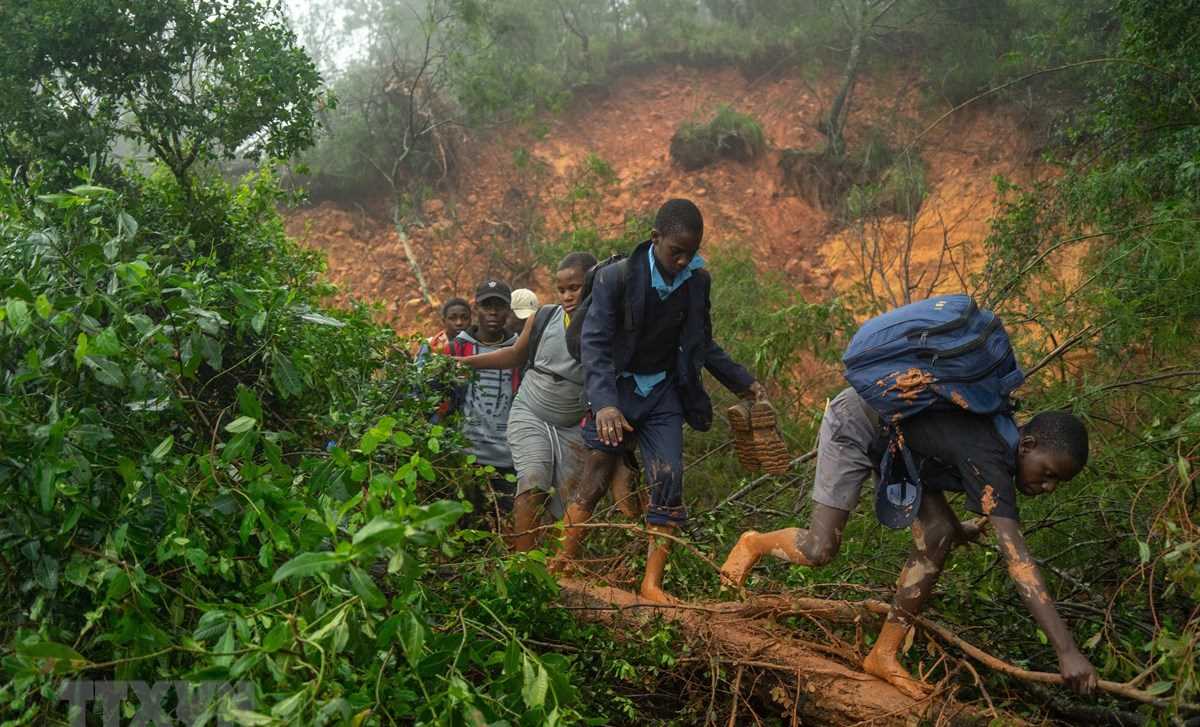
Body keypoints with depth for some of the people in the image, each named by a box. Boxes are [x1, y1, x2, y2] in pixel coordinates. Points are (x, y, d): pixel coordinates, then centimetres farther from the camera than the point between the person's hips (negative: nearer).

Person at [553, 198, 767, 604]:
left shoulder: (697, 281, -1)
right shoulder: (616, 278, -16)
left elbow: (702, 343, 13)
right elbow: (594, 343, -21)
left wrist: (742, 383, 10)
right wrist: (604, 403, -34)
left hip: (664, 393, 3)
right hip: (617, 389, -3)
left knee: (669, 483, -7)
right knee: (595, 476, -5)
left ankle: (652, 584, -3)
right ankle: (563, 567, 8)